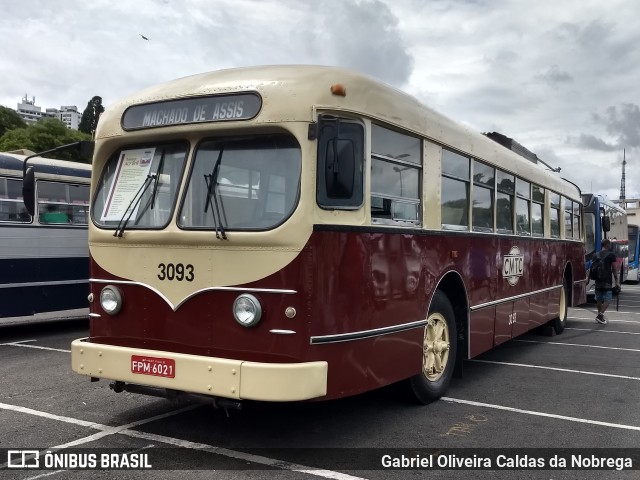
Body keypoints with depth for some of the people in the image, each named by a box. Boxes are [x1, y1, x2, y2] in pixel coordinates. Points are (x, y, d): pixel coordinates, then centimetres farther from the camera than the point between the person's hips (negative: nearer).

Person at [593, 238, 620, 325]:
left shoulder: (596, 255, 10)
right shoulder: (611, 255, -6)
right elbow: (614, 270, -5)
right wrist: (617, 282, -1)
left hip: (598, 281, 6)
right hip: (607, 282, -5)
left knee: (599, 299, 12)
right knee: (607, 299, -3)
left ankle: (600, 315, 19)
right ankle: (600, 315, -15)